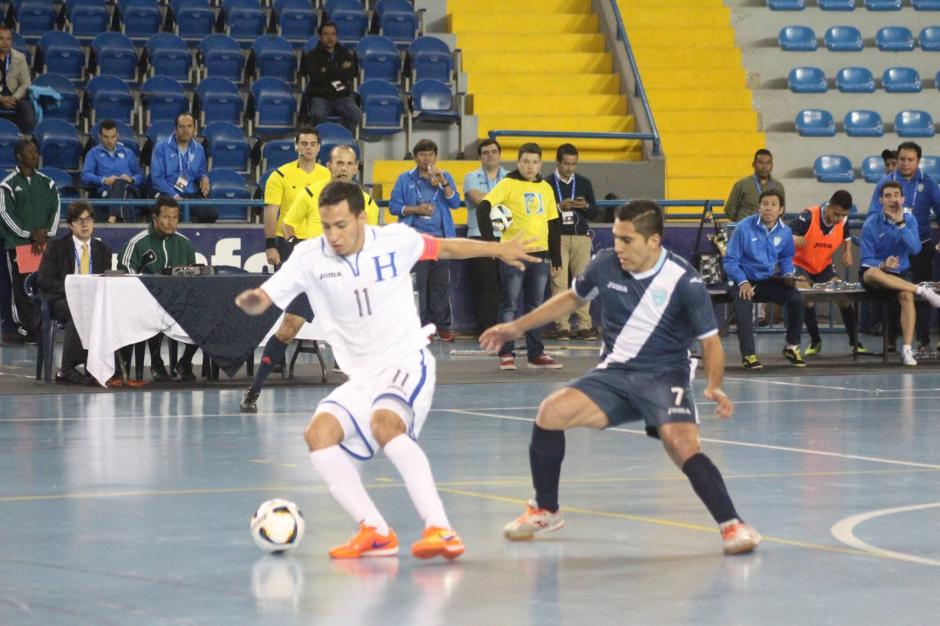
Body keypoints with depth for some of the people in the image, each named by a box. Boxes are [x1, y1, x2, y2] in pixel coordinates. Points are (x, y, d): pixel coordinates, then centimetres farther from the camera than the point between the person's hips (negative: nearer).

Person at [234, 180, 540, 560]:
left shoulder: (396, 240, -5)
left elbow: (446, 248, 14)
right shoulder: (310, 257, -4)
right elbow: (263, 299, -9)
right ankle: (375, 532, -15)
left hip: (407, 362, -4)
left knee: (384, 423, -34)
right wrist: (251, 301, -33)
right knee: (318, 433, -22)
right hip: (360, 378, 4)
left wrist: (499, 250, 23)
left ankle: (440, 529, -43)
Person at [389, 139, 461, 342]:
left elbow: (455, 203, 0)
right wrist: (416, 209, -11)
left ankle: (442, 325, 7)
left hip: (440, 237, 2)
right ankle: (421, 324, -2)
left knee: (441, 283, 2)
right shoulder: (405, 179, 7)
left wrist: (443, 182, -12)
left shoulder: (445, 177, 12)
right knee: (417, 283, -6)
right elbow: (394, 205, 2)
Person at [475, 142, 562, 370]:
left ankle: (536, 354, 16)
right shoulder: (508, 184, -4)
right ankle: (506, 354, 4)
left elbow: (554, 224, 15)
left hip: (540, 255, 5)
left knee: (536, 306, 9)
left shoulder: (546, 188, 11)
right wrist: (490, 241, -19)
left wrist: (556, 258, 12)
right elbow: (482, 208, -13)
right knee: (510, 305, 0)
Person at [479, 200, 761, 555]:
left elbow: (710, 340, -7)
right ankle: (545, 511, 2)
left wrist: (714, 386, -25)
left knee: (683, 448, -30)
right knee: (551, 411, -17)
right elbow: (572, 298, 18)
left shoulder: (684, 281, -14)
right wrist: (517, 326, 18)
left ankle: (732, 526, -19)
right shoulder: (606, 265, -3)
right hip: (613, 374, 4)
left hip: (664, 376, -4)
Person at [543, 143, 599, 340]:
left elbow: (594, 214, 15)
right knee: (559, 282, -8)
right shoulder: (547, 184, 4)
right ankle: (562, 326, -6)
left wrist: (586, 206, -6)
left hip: (581, 237, 3)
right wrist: (560, 206, -15)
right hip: (557, 237, -3)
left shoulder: (584, 183, 15)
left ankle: (584, 325, 1)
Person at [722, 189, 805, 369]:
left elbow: (786, 258, 19)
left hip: (769, 280, 4)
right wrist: (742, 282, -22)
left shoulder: (785, 232, 0)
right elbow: (730, 260, -9)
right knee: (743, 302, -35)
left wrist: (787, 274, -1)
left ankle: (792, 347, 0)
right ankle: (748, 354, -32)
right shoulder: (744, 228, -13)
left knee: (796, 297, -19)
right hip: (744, 281, -4)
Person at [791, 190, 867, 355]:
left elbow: (847, 237, 12)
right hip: (801, 265, -5)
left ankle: (854, 341, 10)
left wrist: (848, 252, -9)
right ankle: (815, 341, -7)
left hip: (824, 266, 5)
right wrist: (793, 239, -53)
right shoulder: (809, 217, -28)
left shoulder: (843, 221, -12)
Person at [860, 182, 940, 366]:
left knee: (907, 296, -33)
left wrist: (900, 224, -23)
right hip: (876, 275, -2)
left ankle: (907, 350, -36)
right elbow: (867, 260, -8)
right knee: (872, 273, -39)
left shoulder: (909, 219, -1)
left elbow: (915, 249, -16)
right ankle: (922, 291, -31)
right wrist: (882, 265, -29)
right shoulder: (871, 224, -8)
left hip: (900, 274, 2)